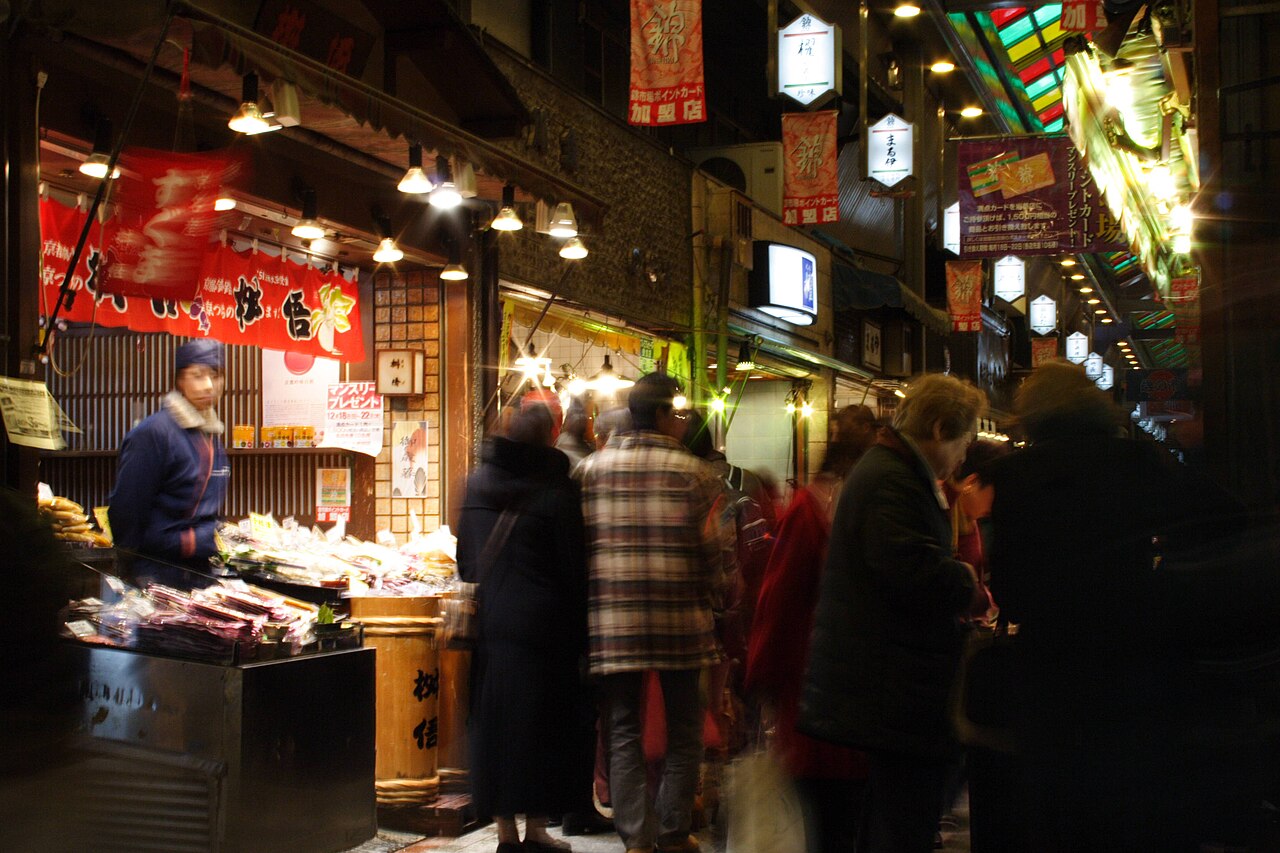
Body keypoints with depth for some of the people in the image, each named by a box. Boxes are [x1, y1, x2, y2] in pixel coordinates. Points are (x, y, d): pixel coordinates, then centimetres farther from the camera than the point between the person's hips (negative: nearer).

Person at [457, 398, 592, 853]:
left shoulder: (477, 482, 6)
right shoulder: (556, 488, -10)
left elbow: (465, 558, 13)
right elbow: (573, 568, -9)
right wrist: (578, 635, -2)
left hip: (489, 624, 5)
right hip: (541, 627, -4)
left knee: (493, 725, 10)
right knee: (541, 726, 5)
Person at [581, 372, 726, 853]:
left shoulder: (595, 467, 3)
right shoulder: (692, 472, -4)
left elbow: (581, 539, 3)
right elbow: (711, 547, -4)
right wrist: (706, 597, 12)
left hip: (612, 617, 2)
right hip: (679, 616, -2)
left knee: (624, 728, 9)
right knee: (683, 728, 12)